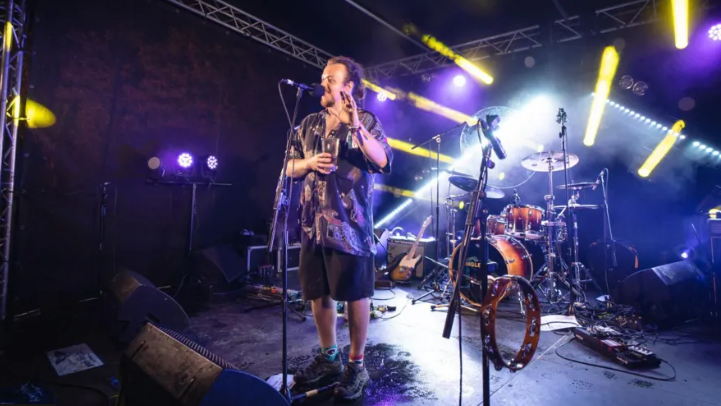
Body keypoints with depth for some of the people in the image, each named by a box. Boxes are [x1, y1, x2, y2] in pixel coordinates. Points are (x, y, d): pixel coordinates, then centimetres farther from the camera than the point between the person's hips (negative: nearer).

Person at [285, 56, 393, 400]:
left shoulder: (366, 121, 0)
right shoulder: (309, 124, 15)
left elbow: (383, 161, -15)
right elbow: (289, 168, 16)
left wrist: (355, 127, -23)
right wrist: (309, 163, -5)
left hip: (350, 223, -6)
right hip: (314, 223, 6)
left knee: (356, 294, 1)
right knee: (318, 293, 13)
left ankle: (357, 364, 18)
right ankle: (328, 357, 32)